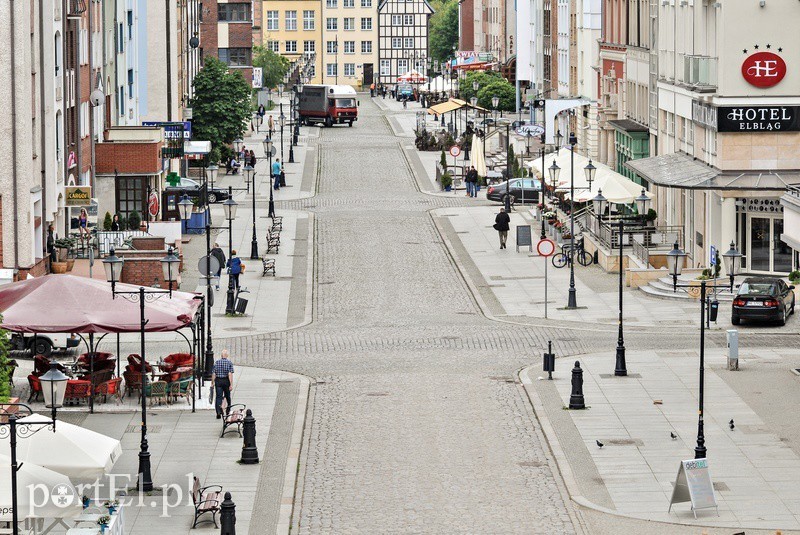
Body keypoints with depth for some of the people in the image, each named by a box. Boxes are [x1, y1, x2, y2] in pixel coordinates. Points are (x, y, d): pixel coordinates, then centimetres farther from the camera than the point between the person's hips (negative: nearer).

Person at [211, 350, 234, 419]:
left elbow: (213, 374, -1)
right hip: (226, 381, -1)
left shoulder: (216, 363, 2)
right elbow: (230, 374, -12)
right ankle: (228, 411, 32)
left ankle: (218, 412, -20)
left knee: (218, 397, -3)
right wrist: (231, 384, -13)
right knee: (227, 397, 18)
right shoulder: (229, 363, -5)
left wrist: (212, 383, 7)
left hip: (218, 381, 1)